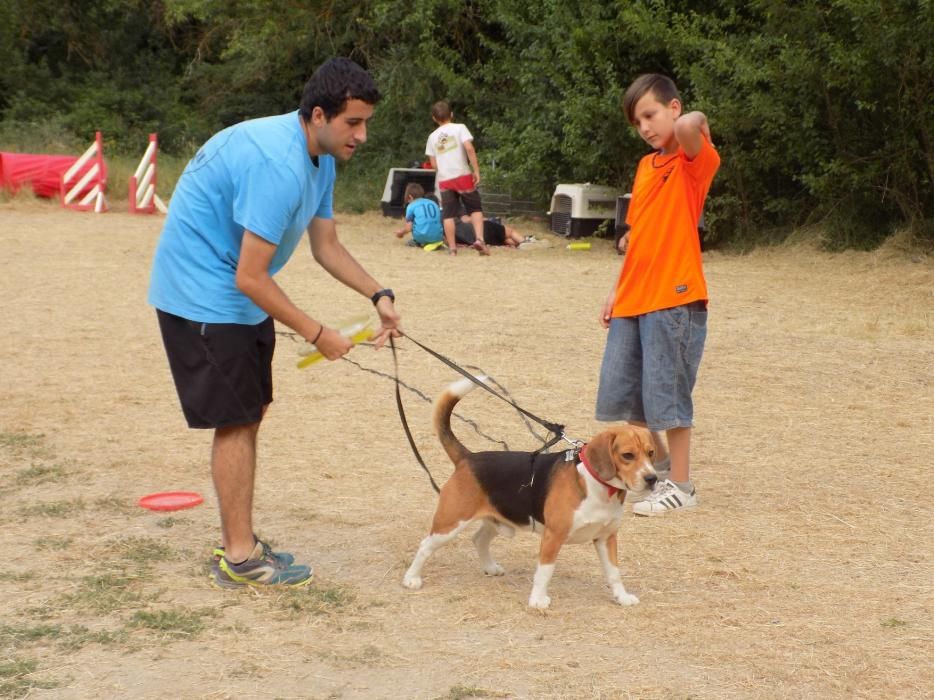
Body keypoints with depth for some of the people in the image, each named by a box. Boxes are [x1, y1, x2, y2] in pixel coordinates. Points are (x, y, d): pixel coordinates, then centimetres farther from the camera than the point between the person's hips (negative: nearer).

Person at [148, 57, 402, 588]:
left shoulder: (320, 157, 2)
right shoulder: (277, 166, -30)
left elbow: (326, 245, 11)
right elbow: (250, 278, -29)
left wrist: (378, 296, -2)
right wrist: (317, 335, -20)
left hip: (238, 298, 10)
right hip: (204, 295, -10)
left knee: (248, 416, 13)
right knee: (236, 422, -6)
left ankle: (238, 542, 23)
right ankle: (240, 558, 2)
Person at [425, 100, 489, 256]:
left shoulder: (433, 136, 11)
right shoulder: (459, 128, 1)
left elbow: (433, 163, 10)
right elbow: (469, 148, -12)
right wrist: (476, 170, -10)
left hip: (444, 180, 3)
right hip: (463, 175, -3)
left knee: (448, 214, 5)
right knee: (475, 208, 6)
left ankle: (452, 248, 3)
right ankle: (479, 239, -11)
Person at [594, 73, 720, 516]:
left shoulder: (695, 160, -8)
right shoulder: (645, 166, 16)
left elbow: (687, 126, -32)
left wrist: (698, 122, -9)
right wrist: (617, 292, 17)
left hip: (673, 299, -8)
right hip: (632, 300, 8)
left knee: (666, 393, -2)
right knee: (621, 394, 12)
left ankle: (681, 486, 10)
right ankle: (658, 463, 31)